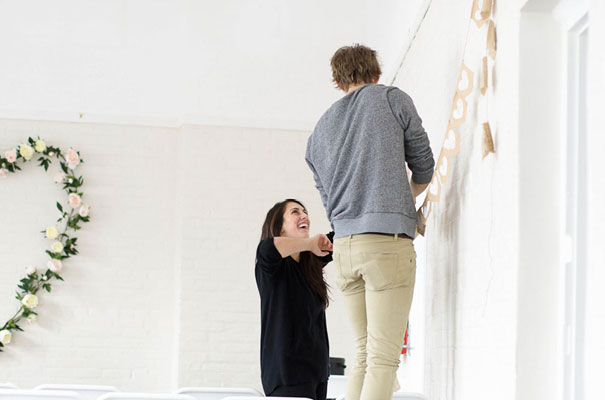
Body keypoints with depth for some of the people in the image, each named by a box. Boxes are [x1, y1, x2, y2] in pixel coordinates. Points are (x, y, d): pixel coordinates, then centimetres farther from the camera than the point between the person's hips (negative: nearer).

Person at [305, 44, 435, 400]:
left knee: (364, 355, 12)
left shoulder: (319, 131, 20)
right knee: (384, 358, -9)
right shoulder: (393, 99, 7)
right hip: (388, 240, -5)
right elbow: (424, 165, 12)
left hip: (345, 246, 5)